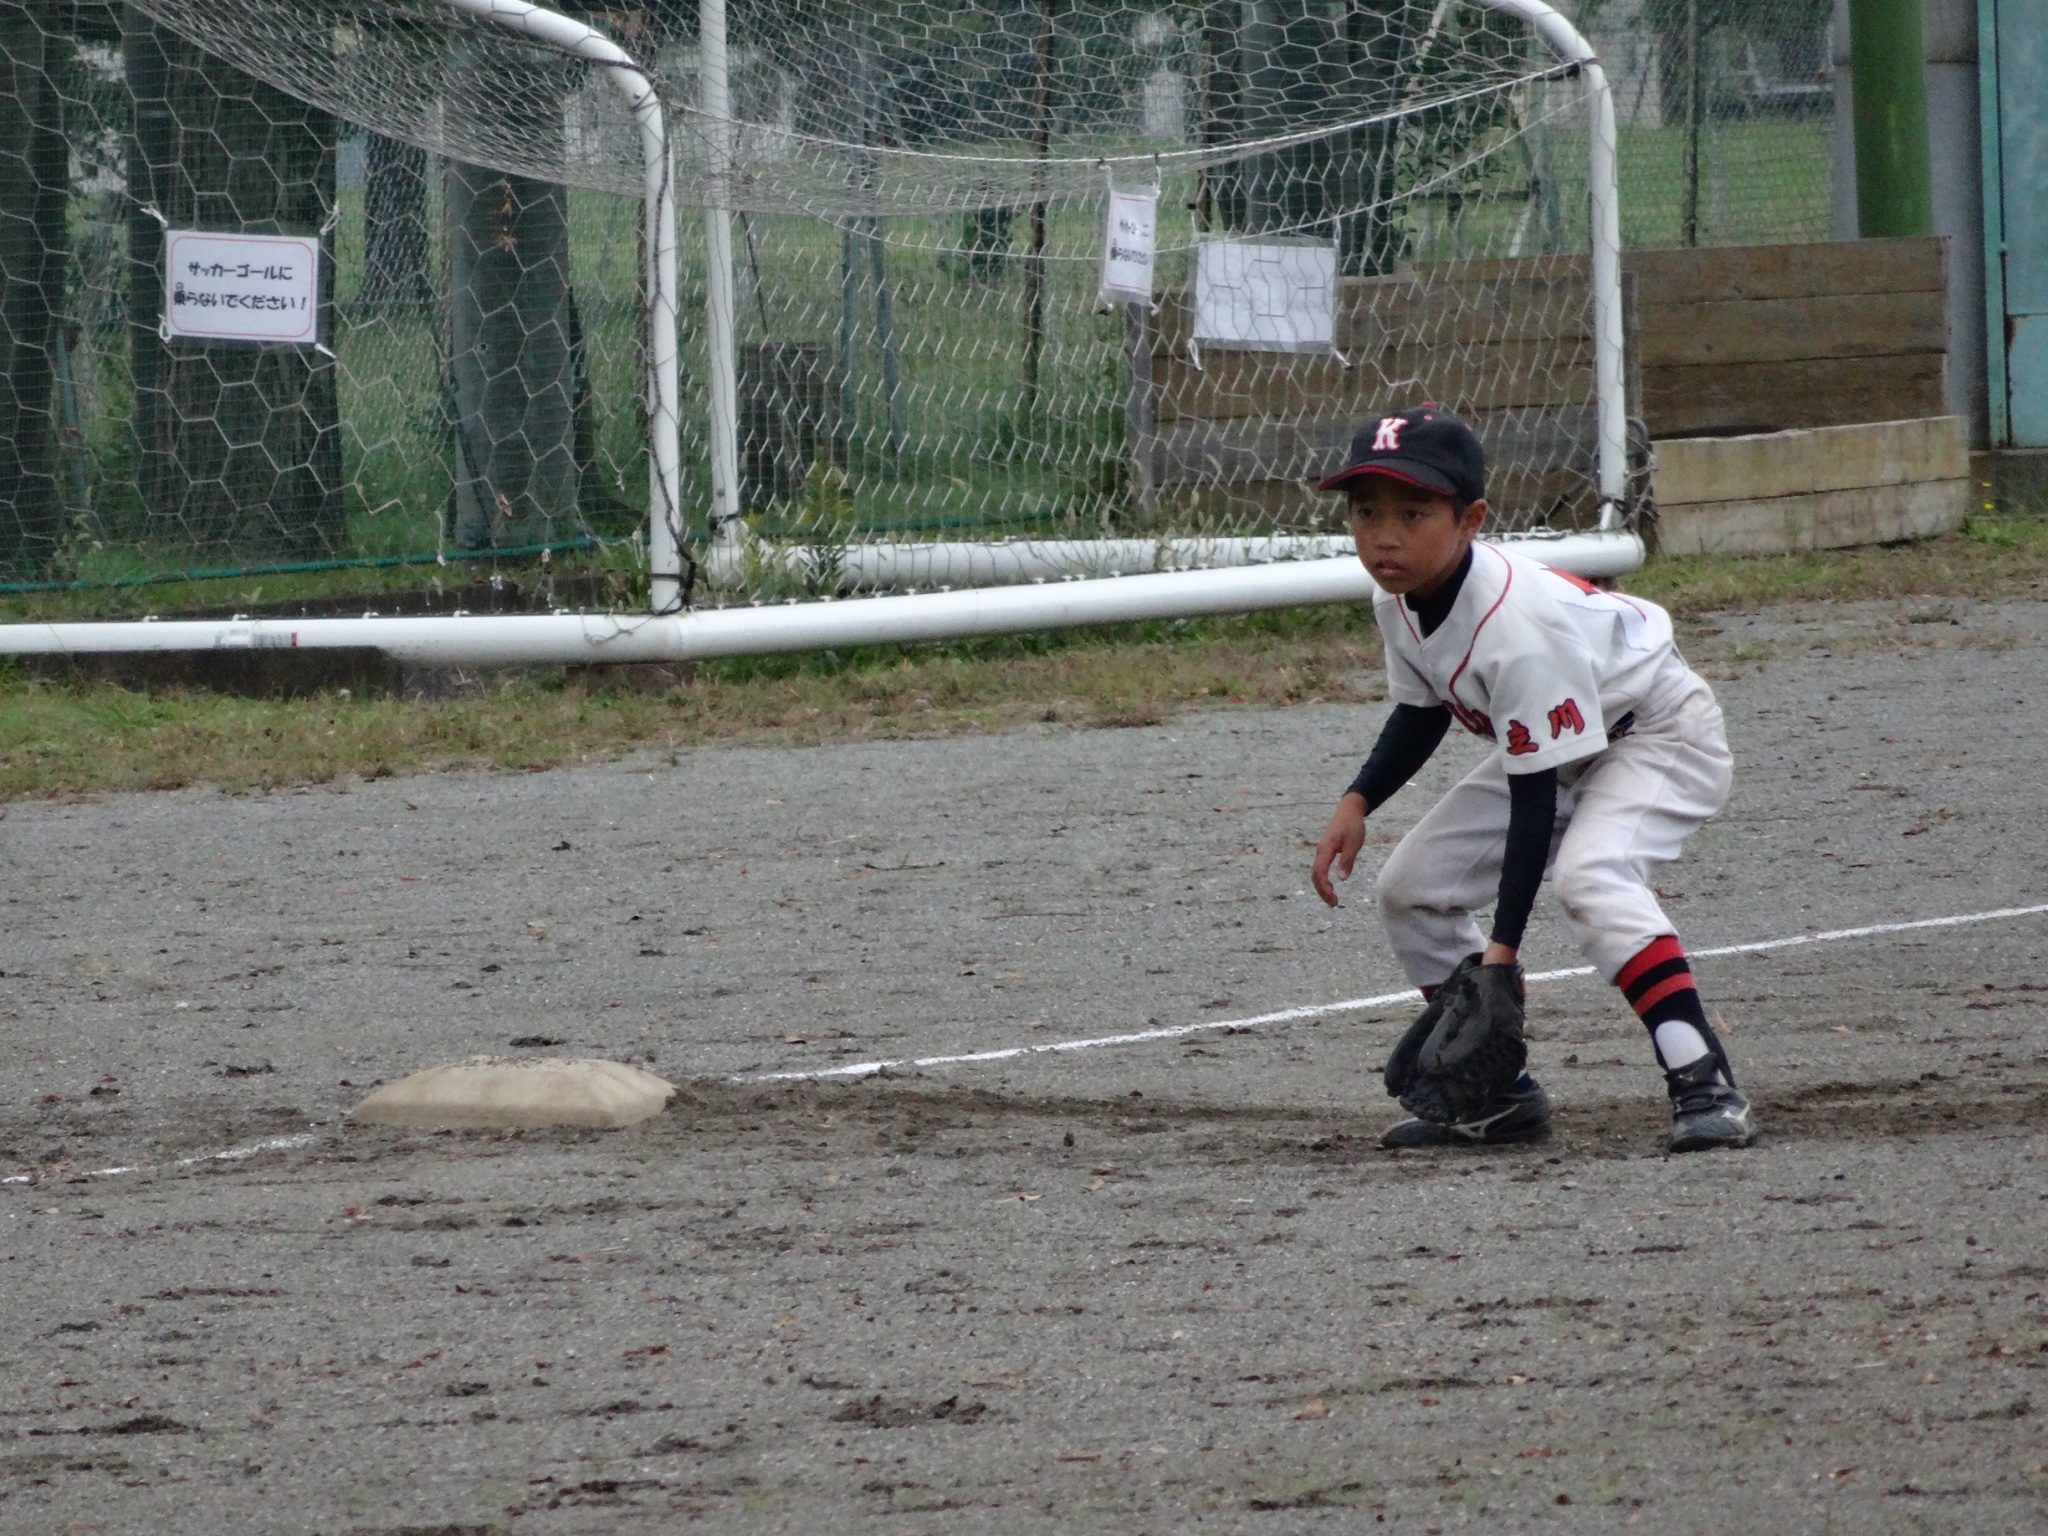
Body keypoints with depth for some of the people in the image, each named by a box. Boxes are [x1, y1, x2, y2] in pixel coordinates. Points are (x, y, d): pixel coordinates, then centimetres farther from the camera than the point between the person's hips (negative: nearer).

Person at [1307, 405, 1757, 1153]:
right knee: (1410, 889, 4)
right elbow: (1422, 712, 10)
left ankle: (1704, 1085, -37)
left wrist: (1503, 950, -31)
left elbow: (1535, 797, -32)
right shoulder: (1400, 601, -11)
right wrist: (1358, 803, -8)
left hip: (1660, 733, -10)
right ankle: (1498, 1092, 14)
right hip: (1557, 750, 10)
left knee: (1588, 873, -36)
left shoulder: (1515, 626, -36)